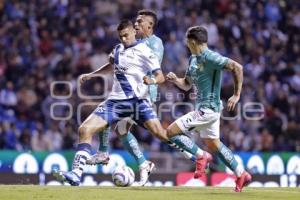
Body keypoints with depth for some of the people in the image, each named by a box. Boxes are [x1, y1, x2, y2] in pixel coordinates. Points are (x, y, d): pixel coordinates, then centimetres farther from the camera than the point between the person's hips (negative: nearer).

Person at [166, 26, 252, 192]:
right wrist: (175, 79, -2)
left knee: (171, 132, -11)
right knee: (213, 145, 17)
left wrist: (236, 95, -22)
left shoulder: (210, 57, -18)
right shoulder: (193, 59, 11)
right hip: (203, 108, 10)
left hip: (207, 109, -10)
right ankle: (241, 175, 21)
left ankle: (200, 157, -3)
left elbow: (237, 67, -23)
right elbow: (187, 85, 20)